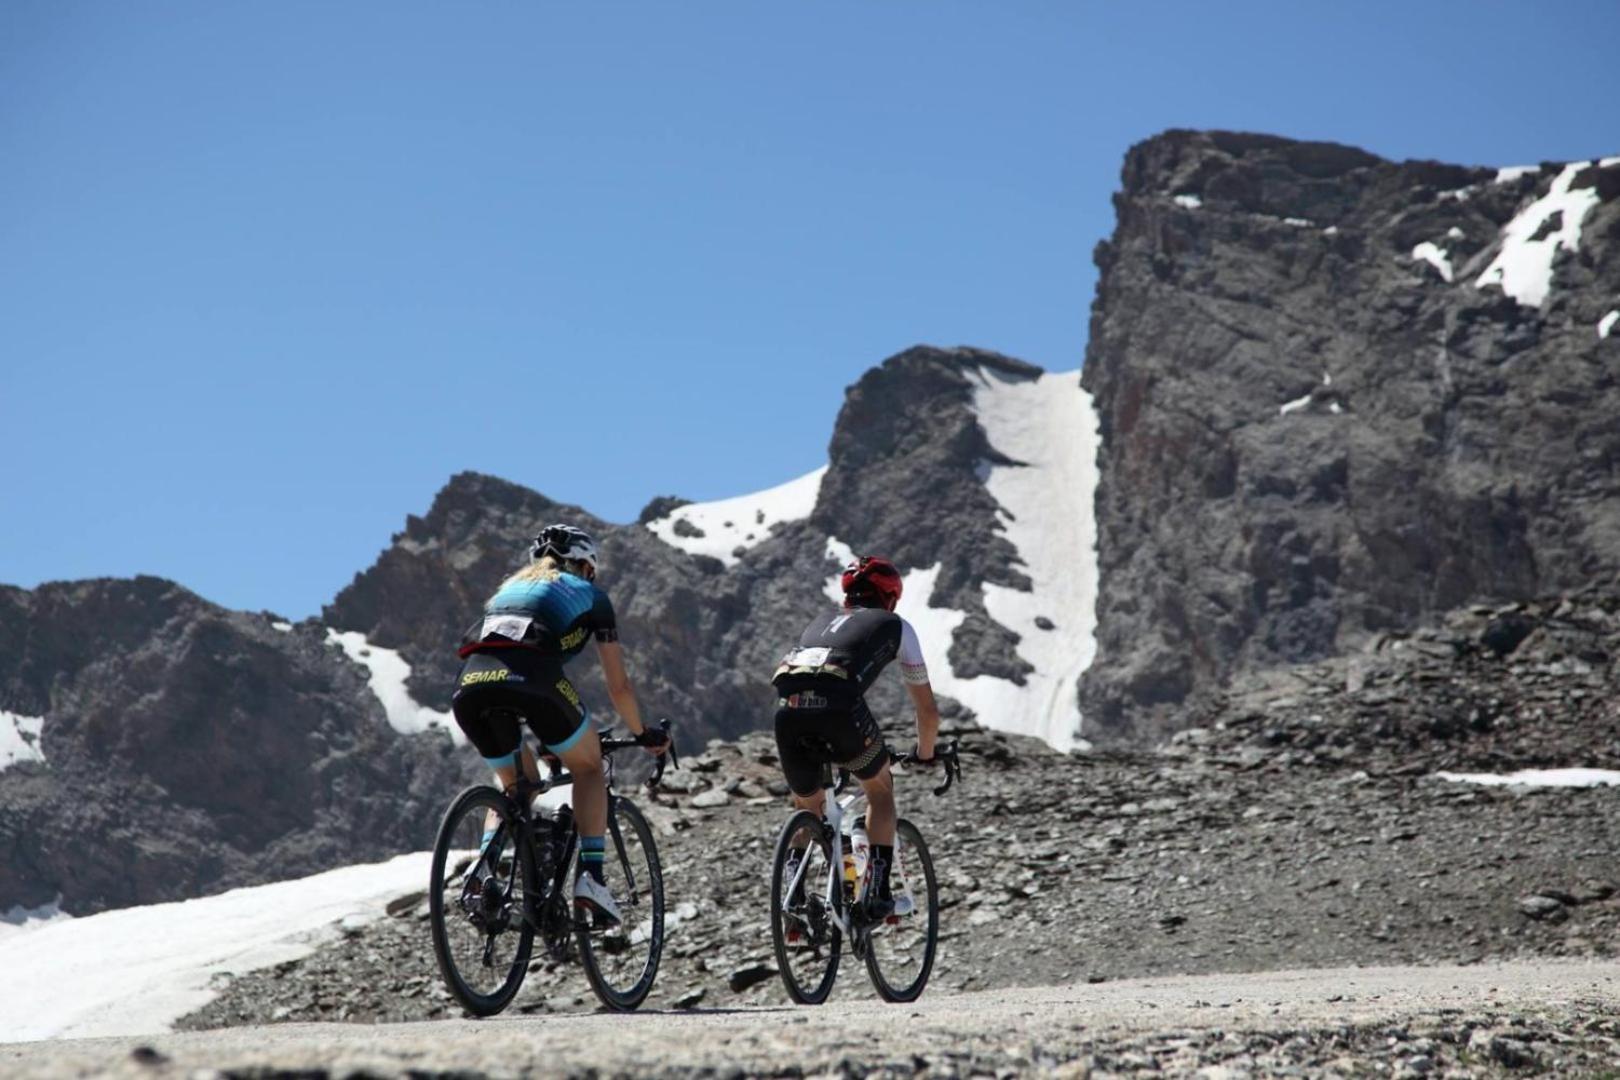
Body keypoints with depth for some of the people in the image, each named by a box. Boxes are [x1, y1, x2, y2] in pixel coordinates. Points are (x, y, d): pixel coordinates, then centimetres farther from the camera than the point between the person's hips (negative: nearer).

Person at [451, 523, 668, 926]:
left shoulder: (511, 586, 39)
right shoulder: (590, 595, 27)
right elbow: (619, 686, 28)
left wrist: (544, 740, 54)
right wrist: (644, 735, 45)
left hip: (470, 684, 4)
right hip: (530, 675, -4)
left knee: (515, 782, 28)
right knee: (589, 767, 21)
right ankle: (590, 877, 5)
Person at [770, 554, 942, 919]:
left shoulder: (820, 622, 40)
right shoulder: (896, 626, 29)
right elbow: (927, 709, 33)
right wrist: (925, 754, 52)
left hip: (787, 709, 4)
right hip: (838, 706, -3)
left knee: (808, 807, 29)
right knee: (880, 787, 24)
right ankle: (878, 894, 16)